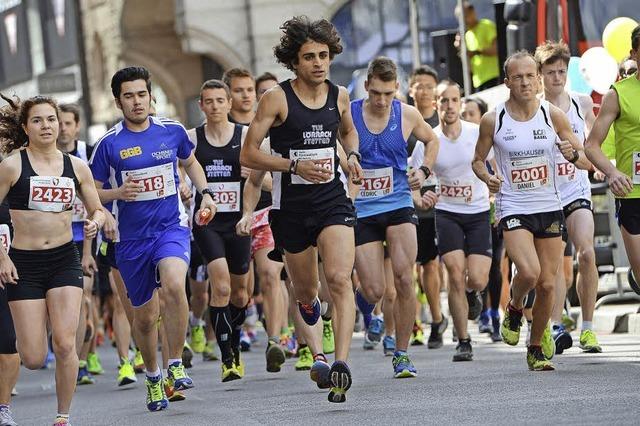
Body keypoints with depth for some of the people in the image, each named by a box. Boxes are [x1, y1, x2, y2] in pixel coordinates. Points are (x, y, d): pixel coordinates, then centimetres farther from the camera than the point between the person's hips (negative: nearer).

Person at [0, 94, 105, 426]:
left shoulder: (76, 167, 5)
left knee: (64, 345, -12)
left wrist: (94, 222, -8)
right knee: (33, 360, -5)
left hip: (64, 260, 2)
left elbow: (96, 209, 15)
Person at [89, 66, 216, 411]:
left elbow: (190, 163, 22)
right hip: (131, 237, 0)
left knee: (173, 284, -30)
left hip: (171, 227, 0)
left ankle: (176, 365, -17)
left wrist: (205, 193, 7)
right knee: (145, 315, 8)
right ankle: (152, 377, 33)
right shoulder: (109, 144, -4)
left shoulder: (172, 131, 2)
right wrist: (118, 193, -17)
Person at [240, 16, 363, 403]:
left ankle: (341, 363, -28)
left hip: (333, 200, 1)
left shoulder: (339, 96, 4)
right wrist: (295, 165, -20)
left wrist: (353, 156, 5)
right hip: (292, 206, -1)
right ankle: (309, 309, 52)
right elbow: (248, 154, -8)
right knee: (306, 291, 14)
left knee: (339, 279, -20)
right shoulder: (277, 99, -9)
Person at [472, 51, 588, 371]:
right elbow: (478, 160, 10)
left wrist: (573, 154, -18)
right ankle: (514, 310, 10)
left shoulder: (553, 115, -1)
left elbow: (586, 159, 5)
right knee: (529, 272, -24)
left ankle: (536, 349, 22)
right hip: (513, 209, -2)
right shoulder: (493, 120, -4)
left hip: (549, 207, 2)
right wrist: (487, 177, -12)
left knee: (547, 284, 3)